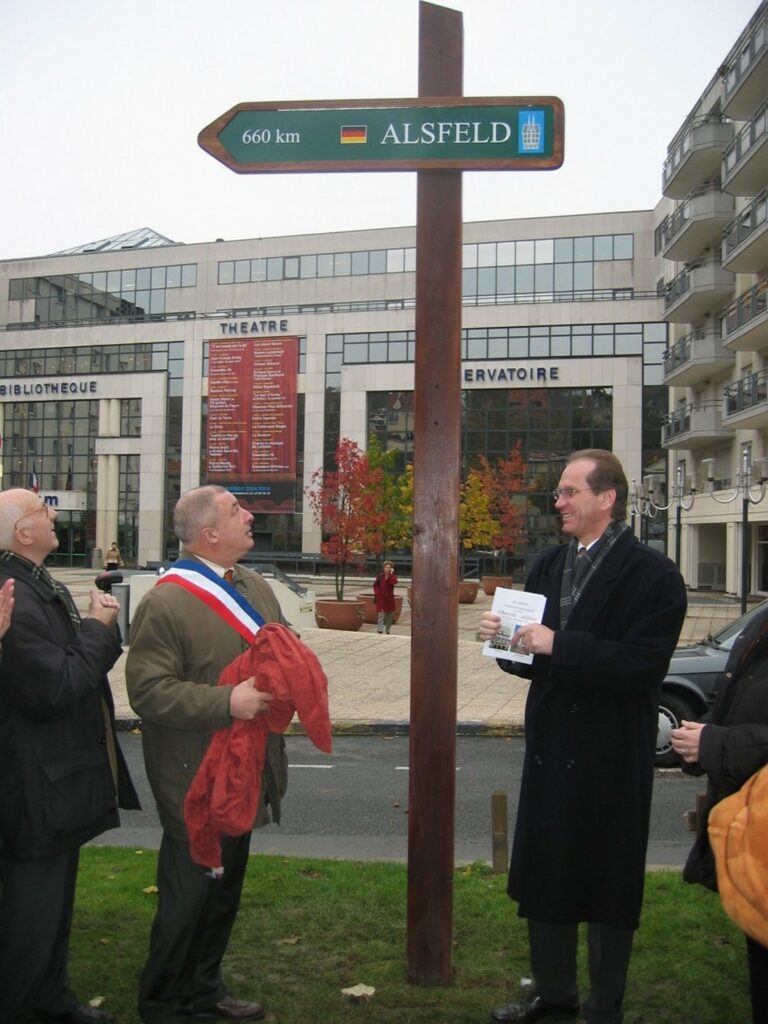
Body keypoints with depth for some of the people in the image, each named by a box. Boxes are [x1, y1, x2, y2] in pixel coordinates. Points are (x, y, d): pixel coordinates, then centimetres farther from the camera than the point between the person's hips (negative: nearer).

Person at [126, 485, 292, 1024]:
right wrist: (227, 702, -29)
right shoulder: (165, 602, -18)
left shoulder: (256, 587, 8)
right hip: (197, 780, -8)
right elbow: (148, 690, -22)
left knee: (225, 892, 21)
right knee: (188, 898, 5)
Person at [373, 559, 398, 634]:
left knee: (389, 615, 9)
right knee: (381, 615, -11)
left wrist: (391, 574, -16)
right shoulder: (380, 576, 1)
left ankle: (387, 630, 20)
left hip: (389, 598, 2)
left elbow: (394, 582, -20)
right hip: (381, 598, -2)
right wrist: (377, 593, -3)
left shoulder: (392, 576, 2)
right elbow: (375, 585, 9)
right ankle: (380, 630, -13)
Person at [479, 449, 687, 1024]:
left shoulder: (651, 573, -12)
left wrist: (558, 645, -26)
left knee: (607, 886, 8)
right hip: (550, 748, 7)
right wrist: (507, 639, -6)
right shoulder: (549, 566, 10)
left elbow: (644, 664, -23)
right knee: (542, 874, 16)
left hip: (610, 758, -7)